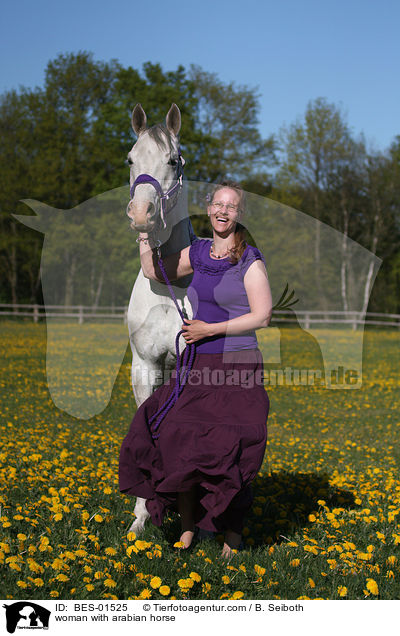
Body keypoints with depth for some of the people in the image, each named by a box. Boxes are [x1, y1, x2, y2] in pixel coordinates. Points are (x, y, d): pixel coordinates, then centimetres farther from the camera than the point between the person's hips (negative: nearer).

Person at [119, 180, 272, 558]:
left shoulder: (250, 260, -4)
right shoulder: (199, 252, 12)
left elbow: (262, 317, -10)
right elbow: (154, 271, 23)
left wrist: (210, 329, -12)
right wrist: (145, 228, 15)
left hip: (237, 368, -5)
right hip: (198, 370, 5)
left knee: (228, 454, -10)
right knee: (178, 443, -7)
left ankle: (232, 534, 9)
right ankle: (187, 527, 11)